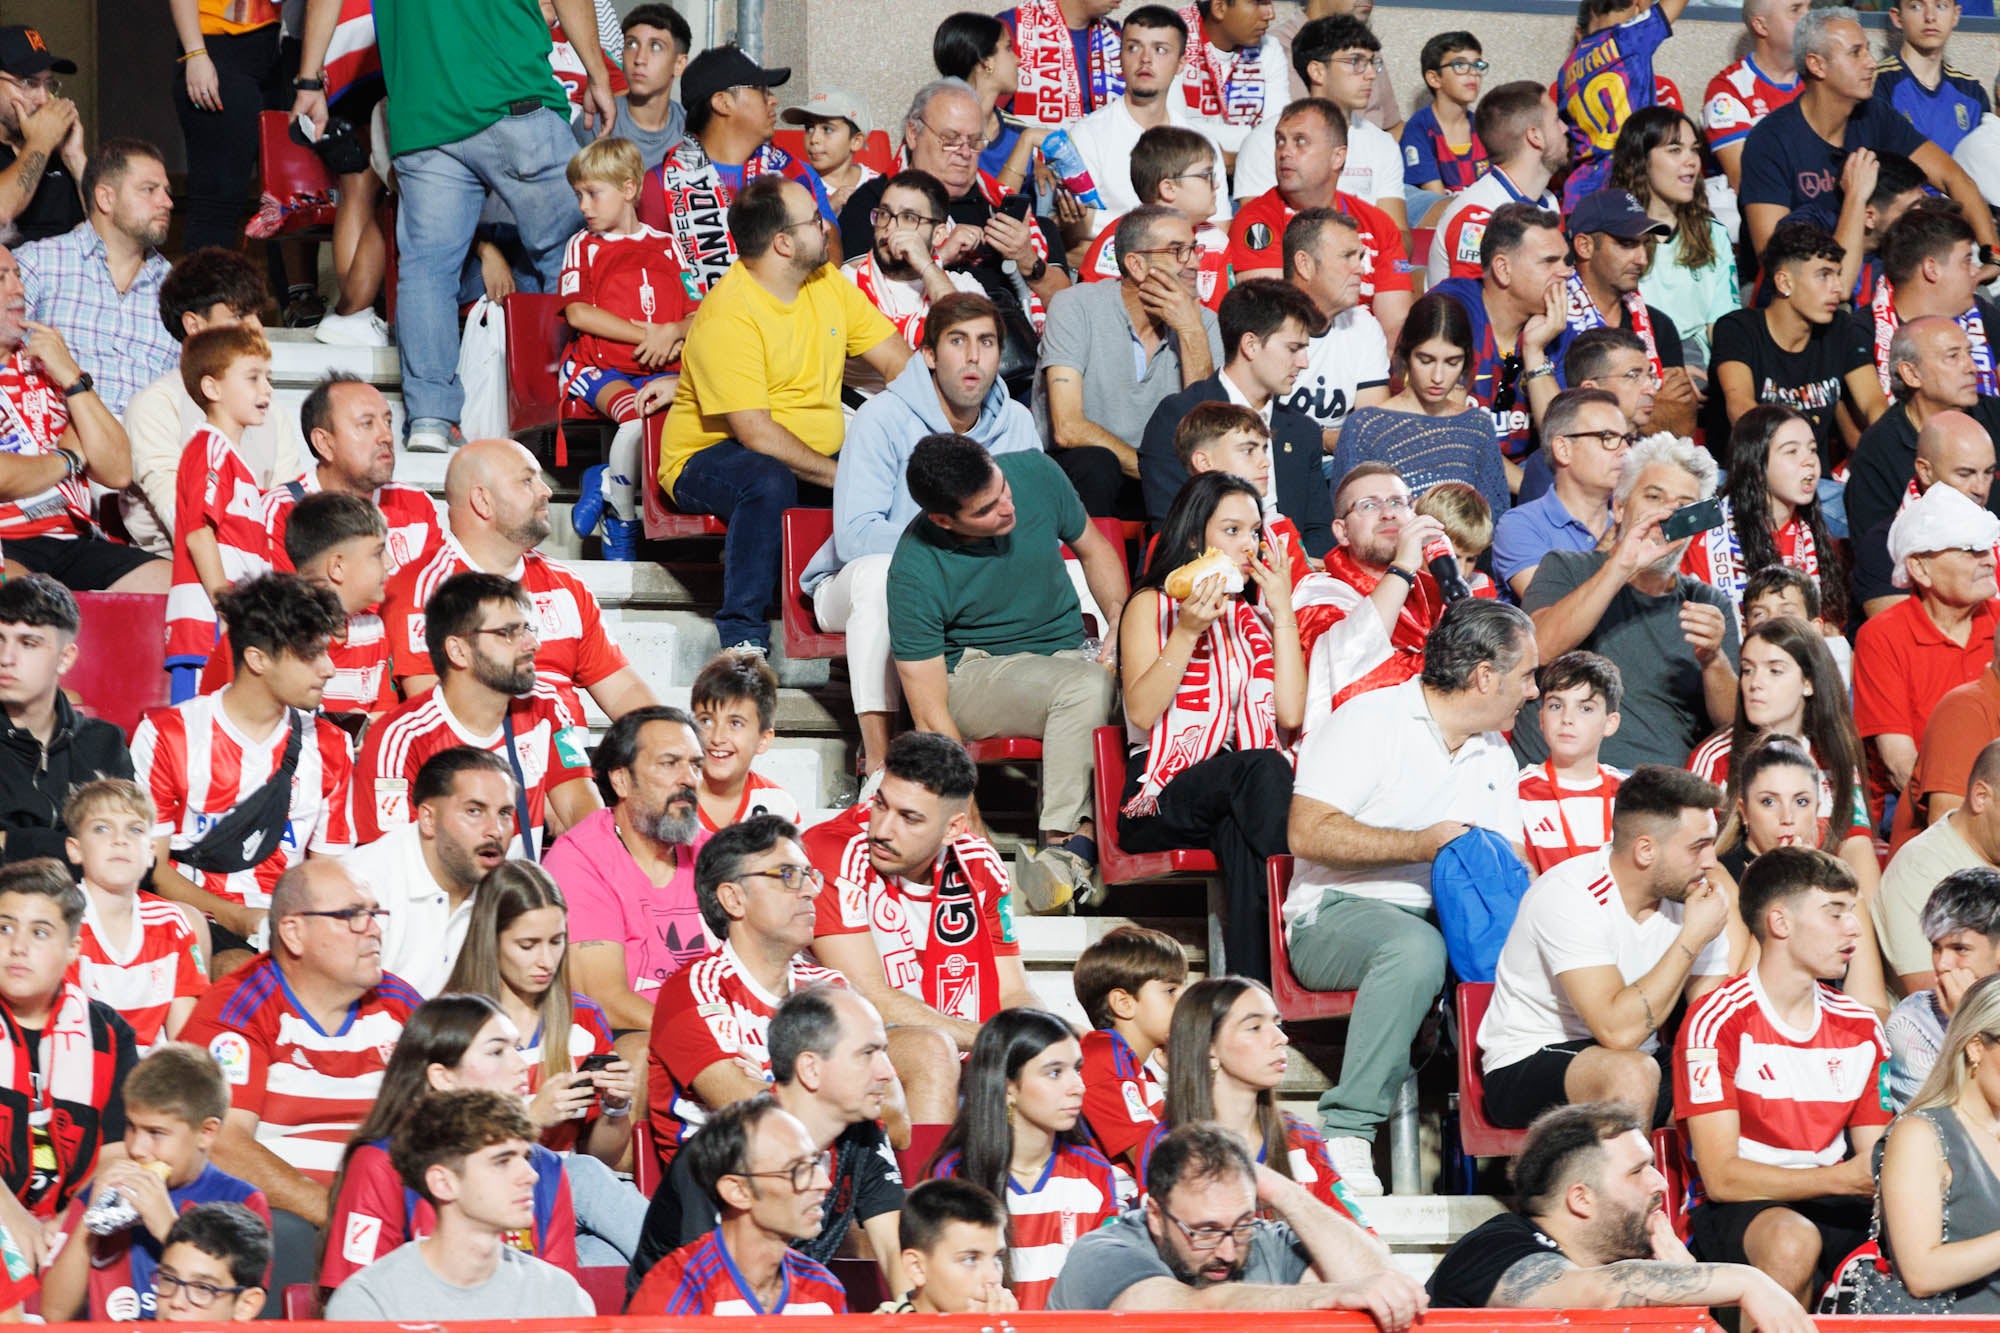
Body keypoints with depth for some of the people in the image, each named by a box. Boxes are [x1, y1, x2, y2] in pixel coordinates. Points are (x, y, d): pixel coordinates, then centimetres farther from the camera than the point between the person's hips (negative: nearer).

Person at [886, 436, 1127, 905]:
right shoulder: (915, 574, -21)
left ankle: (1062, 849, -33)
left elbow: (1093, 549, 12)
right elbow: (930, 713, -19)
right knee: (1087, 687, -36)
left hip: (1068, 651, 5)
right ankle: (1076, 845, -34)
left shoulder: (1034, 475, -10)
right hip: (977, 669, -5)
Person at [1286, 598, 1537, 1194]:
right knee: (1415, 947, -40)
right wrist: (1420, 844, -18)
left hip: (1439, 918, 7)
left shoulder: (1495, 755, 20)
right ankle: (1347, 1128, -37)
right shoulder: (1369, 720, -5)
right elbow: (1308, 833, -14)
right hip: (1335, 917, -6)